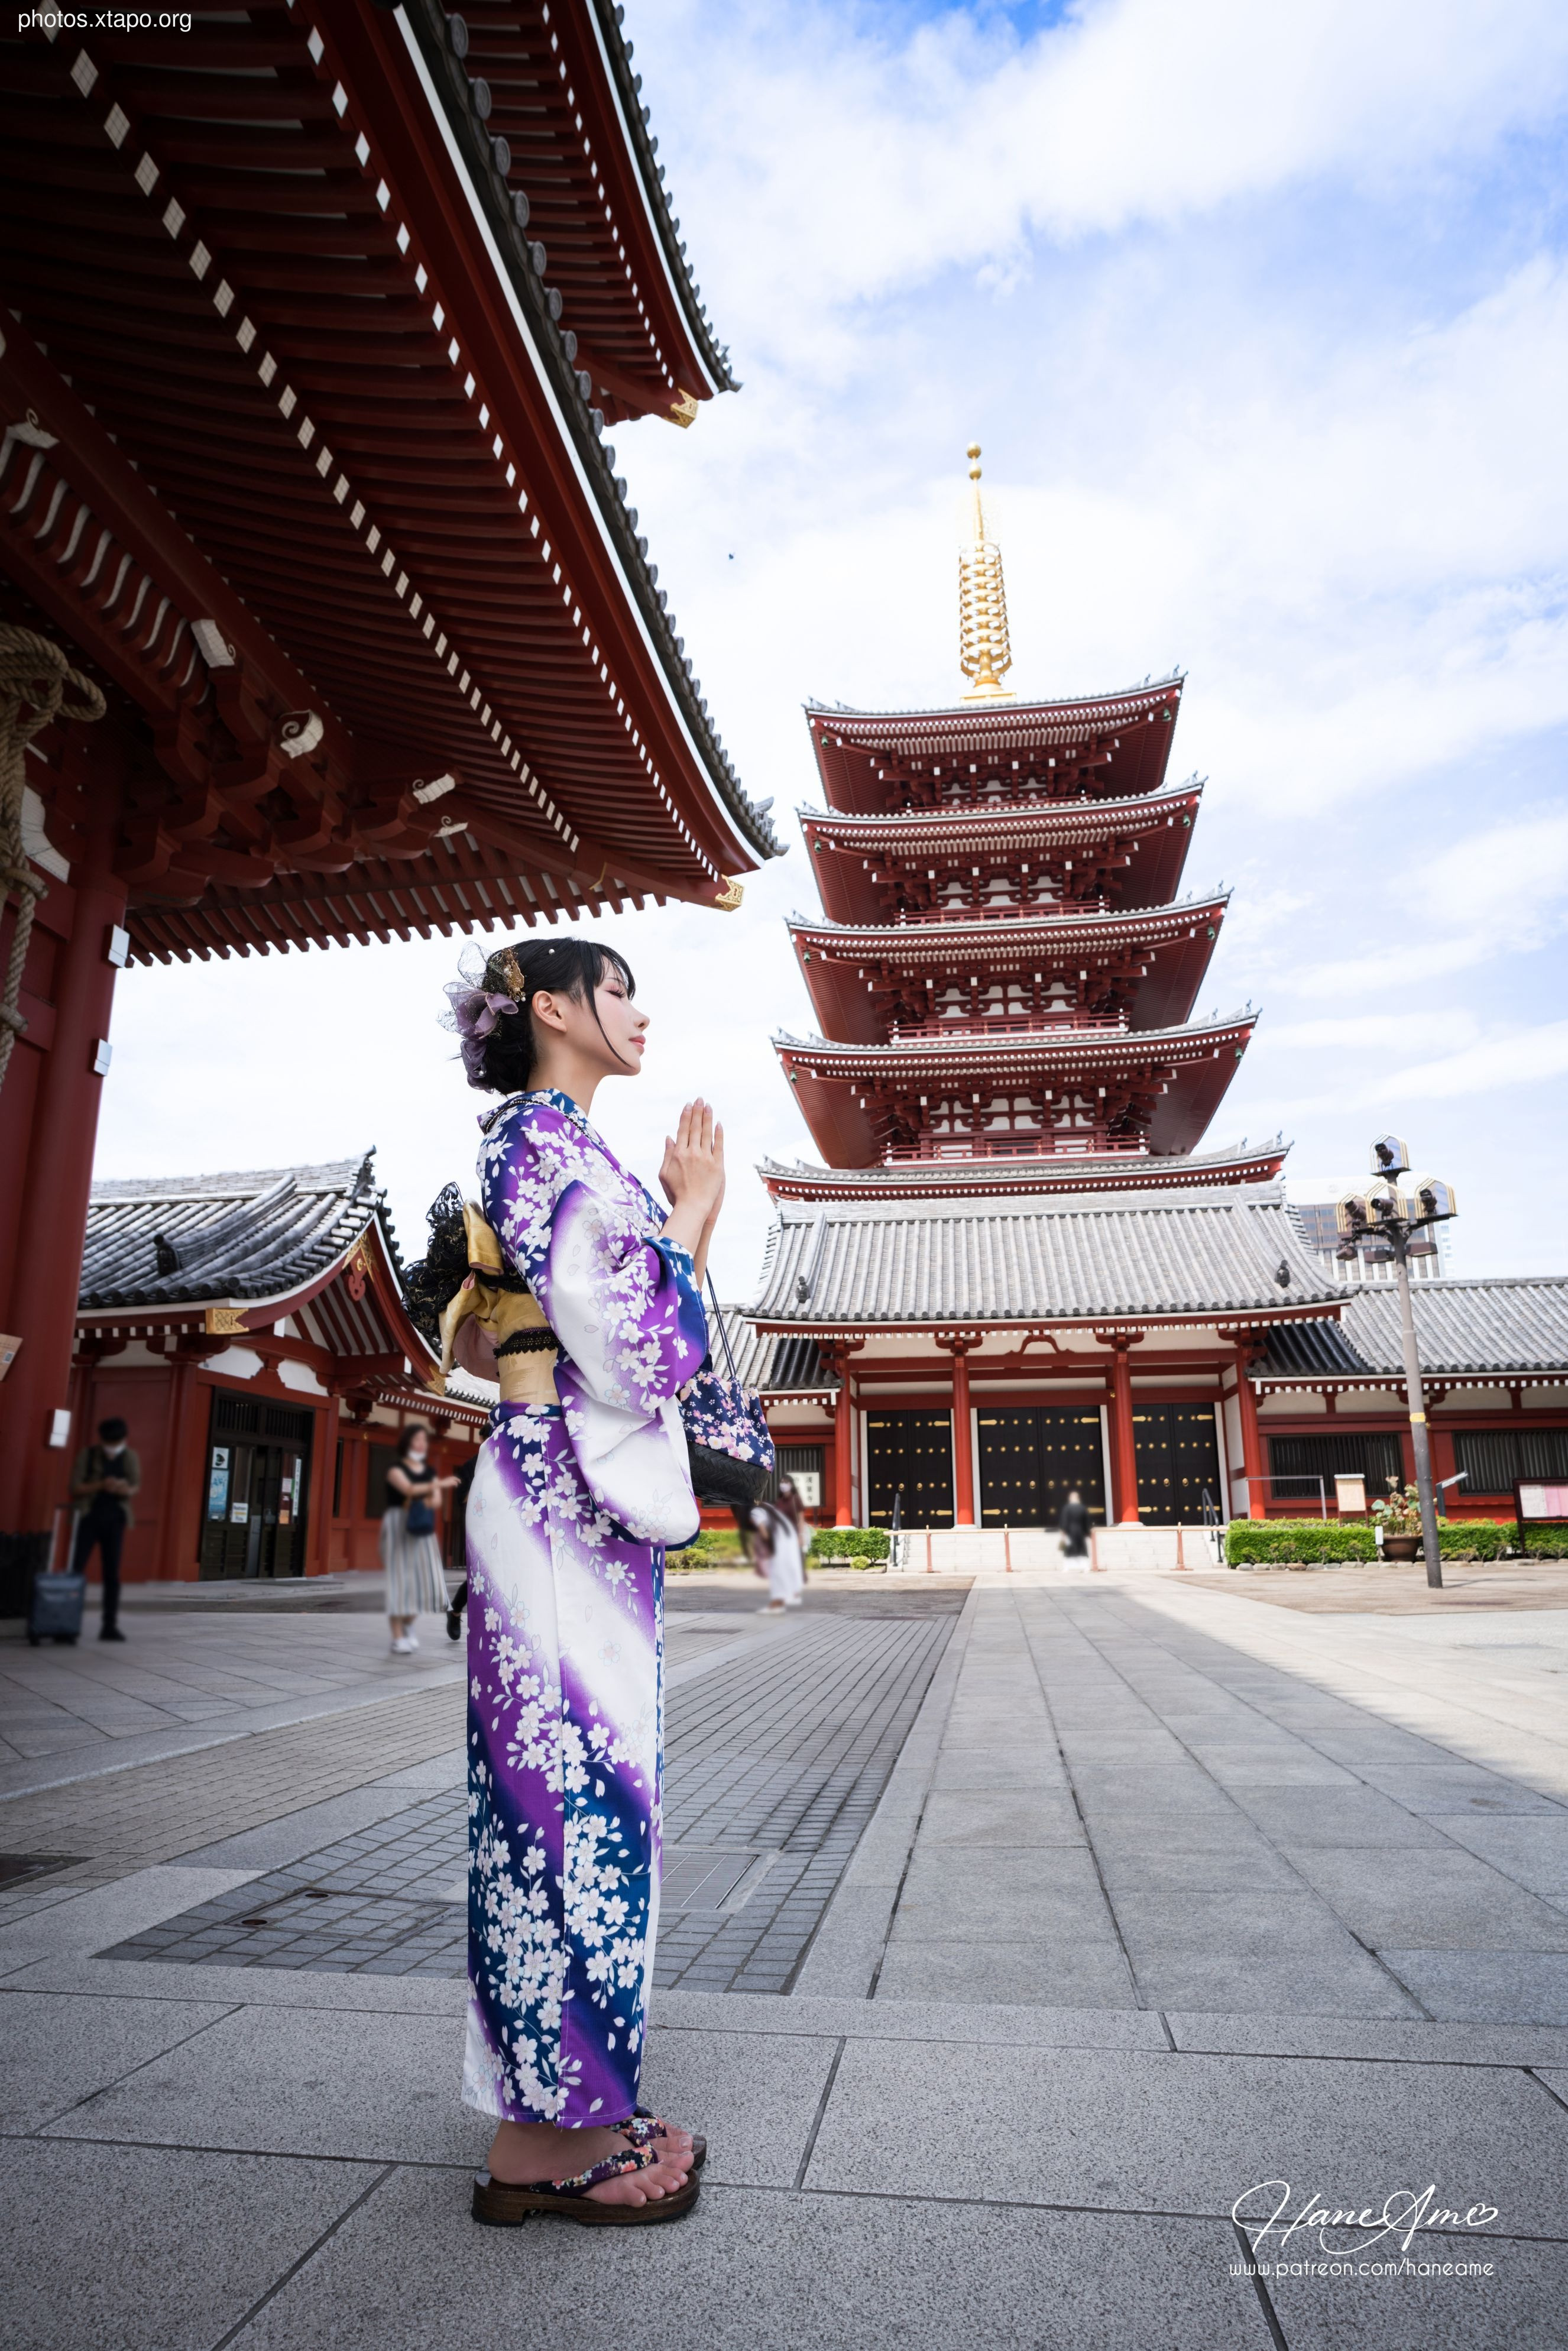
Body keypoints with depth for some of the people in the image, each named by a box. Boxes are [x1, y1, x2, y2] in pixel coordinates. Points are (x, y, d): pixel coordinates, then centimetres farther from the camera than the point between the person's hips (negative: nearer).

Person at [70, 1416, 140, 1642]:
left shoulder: (130, 1458, 7)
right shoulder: (87, 1454, 0)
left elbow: (136, 1488, -2)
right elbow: (75, 1488, -5)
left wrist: (126, 1490, -26)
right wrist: (101, 1485, -21)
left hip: (115, 1521, 2)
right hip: (89, 1518, -2)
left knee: (112, 1575, 1)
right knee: (77, 1571, -8)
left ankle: (109, 1626, 3)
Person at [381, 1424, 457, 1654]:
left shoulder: (430, 1471, 13)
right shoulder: (396, 1468, -4)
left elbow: (435, 1500, 0)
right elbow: (409, 1489, -23)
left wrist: (422, 1502, -22)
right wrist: (439, 1484, -37)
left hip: (421, 1529, 5)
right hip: (398, 1527, -5)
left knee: (425, 1577, -1)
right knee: (400, 1579, -7)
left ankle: (408, 1623, 24)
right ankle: (397, 1639, -4)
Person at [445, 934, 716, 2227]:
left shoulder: (569, 1148, 20)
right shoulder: (542, 1137, -10)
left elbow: (656, 1336, 22)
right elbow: (629, 1339, -20)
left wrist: (694, 1215, 15)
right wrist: (690, 1212, -7)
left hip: (593, 1505, 10)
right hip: (565, 1501, -10)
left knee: (584, 1779, 14)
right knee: (574, 1782, -3)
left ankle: (569, 2107, 27)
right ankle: (541, 2136, 11)